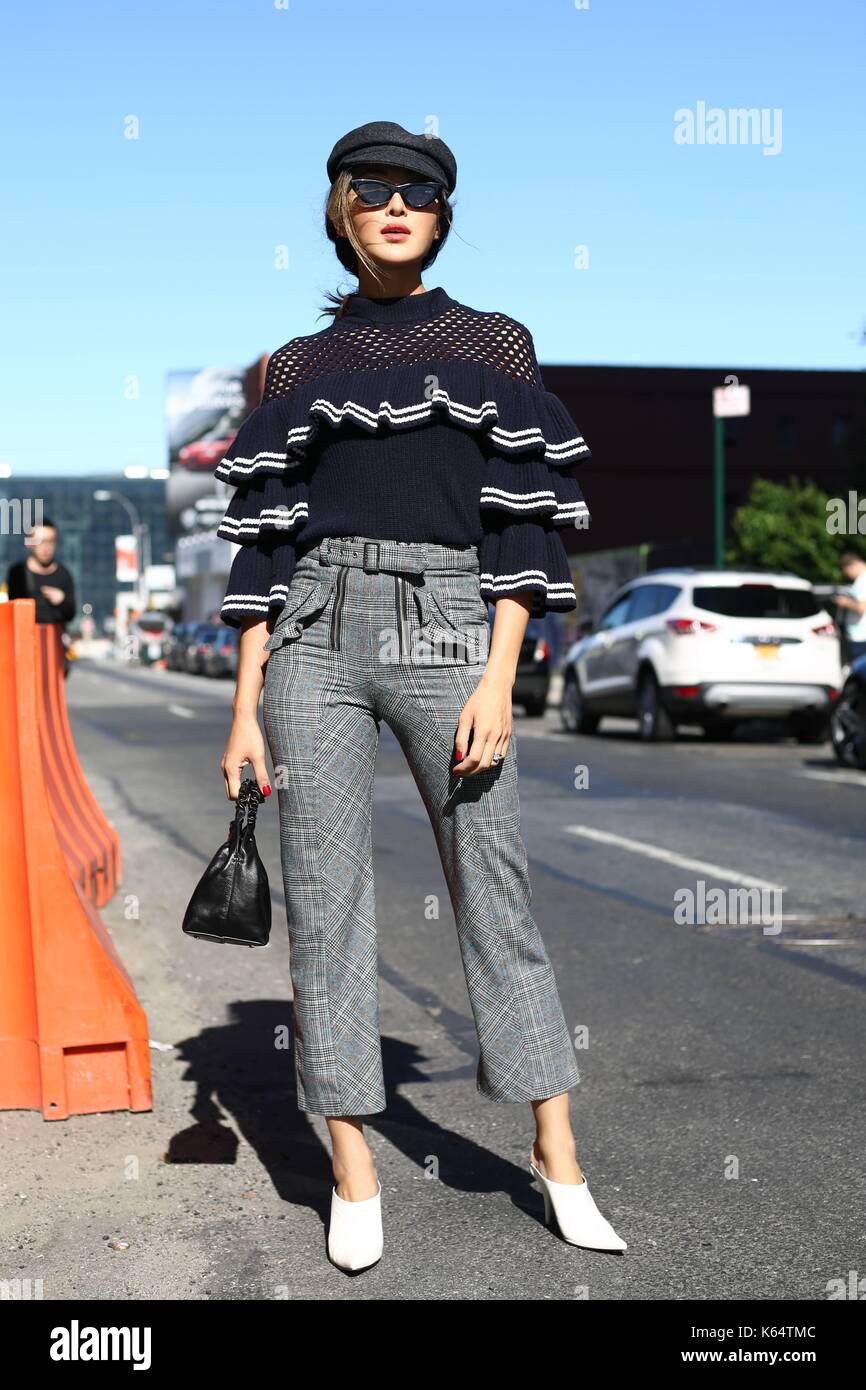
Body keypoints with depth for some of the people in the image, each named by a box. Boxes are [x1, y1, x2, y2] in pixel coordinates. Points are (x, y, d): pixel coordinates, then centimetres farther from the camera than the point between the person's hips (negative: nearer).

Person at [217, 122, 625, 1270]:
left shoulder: (493, 345, 10)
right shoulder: (298, 368, 14)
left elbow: (528, 519, 3)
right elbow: (265, 537, 11)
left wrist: (499, 678, -8)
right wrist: (246, 706, 5)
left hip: (448, 631, -1)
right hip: (316, 638, 2)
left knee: (494, 887, -1)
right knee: (326, 902, 1)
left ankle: (557, 1155, 11)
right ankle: (353, 1172, 10)